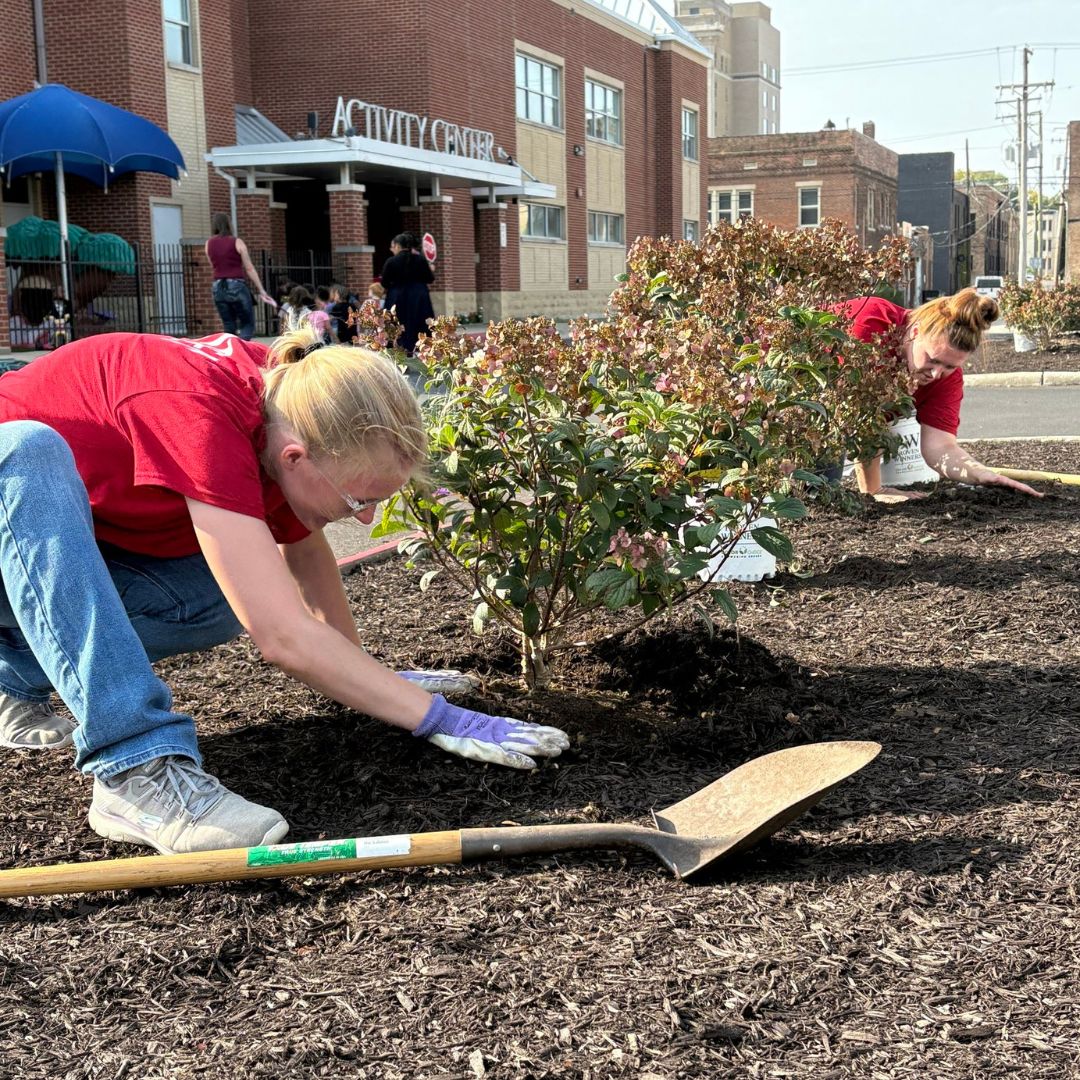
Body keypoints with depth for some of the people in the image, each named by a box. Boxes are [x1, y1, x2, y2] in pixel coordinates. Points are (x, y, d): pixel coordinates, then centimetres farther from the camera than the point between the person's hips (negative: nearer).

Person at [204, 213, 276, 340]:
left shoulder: (209, 244, 7)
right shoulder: (237, 242, -3)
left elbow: (214, 266, 15)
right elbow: (249, 269, -4)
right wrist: (261, 290, -1)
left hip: (218, 288, 4)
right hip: (237, 286, -4)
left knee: (229, 328, 10)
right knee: (248, 325, 2)